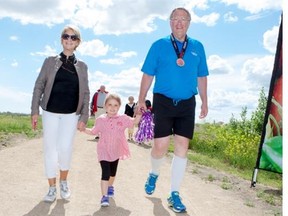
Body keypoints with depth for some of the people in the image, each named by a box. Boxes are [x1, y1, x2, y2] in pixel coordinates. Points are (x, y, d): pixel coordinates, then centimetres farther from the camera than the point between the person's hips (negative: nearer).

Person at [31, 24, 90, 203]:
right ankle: (52, 188, 16)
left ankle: (64, 182, 19)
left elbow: (85, 93, 4)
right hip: (50, 112, 0)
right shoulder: (50, 61, 3)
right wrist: (35, 111, -5)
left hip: (71, 114, 0)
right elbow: (39, 85, 2)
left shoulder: (82, 66, 5)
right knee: (50, 149, 2)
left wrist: (84, 117, -2)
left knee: (65, 148, -8)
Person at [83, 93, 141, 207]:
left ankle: (110, 187, 49)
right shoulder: (100, 120, -7)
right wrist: (84, 129, -7)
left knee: (113, 172, 21)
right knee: (105, 173, -15)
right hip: (104, 151, -3)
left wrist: (139, 113, -12)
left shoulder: (123, 118, -6)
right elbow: (93, 132, 6)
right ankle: (104, 196, -12)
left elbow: (135, 121, 2)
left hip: (116, 151, 3)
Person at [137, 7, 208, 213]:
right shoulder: (158, 46, 2)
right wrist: (142, 99, 0)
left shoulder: (197, 47, 8)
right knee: (161, 146, -6)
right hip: (163, 102, -2)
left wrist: (204, 102, 11)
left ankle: (174, 194, 12)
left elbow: (201, 77, 13)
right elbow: (148, 75, 3)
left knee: (182, 147, 1)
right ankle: (154, 174, 29)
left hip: (187, 104, 2)